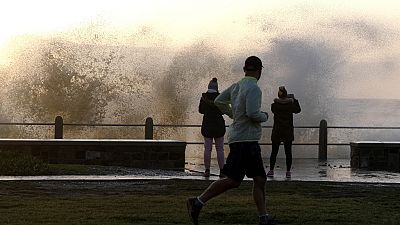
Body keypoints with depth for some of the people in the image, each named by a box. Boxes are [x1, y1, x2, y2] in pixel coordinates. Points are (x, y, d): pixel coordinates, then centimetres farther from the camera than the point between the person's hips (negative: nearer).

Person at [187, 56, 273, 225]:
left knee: (260, 180, 9)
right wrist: (265, 116, -4)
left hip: (250, 142, 10)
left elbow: (219, 101, 19)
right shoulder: (253, 89, -14)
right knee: (233, 180, -10)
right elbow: (252, 113, -24)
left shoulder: (236, 86, 11)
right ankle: (198, 202, -6)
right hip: (244, 140, -10)